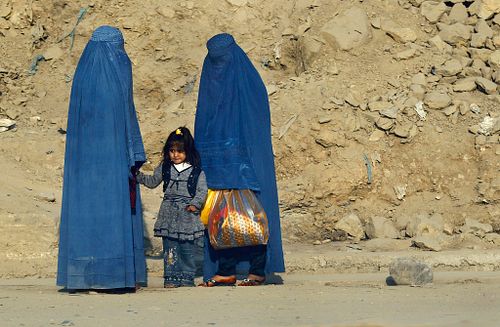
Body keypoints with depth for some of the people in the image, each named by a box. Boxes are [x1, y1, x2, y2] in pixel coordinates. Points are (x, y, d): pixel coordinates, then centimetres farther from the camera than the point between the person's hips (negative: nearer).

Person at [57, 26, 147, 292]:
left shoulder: (81, 75, 9)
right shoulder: (118, 72, -7)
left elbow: (77, 118, 10)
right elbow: (126, 114, -10)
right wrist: (135, 155, -6)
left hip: (83, 156, 6)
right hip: (113, 155, -6)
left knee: (84, 210, 6)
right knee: (118, 209, -1)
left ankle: (81, 276, 6)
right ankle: (118, 274, -3)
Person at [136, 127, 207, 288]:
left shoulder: (196, 171, -1)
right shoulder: (164, 168, 8)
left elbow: (202, 190, -2)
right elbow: (152, 181, 17)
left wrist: (195, 204, -14)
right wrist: (139, 176, 3)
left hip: (188, 214, -2)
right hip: (169, 214, 2)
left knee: (188, 249, 1)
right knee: (170, 248, 2)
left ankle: (187, 277, 10)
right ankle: (171, 278, 7)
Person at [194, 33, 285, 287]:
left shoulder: (249, 84, -4)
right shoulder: (210, 84, 13)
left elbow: (257, 125, -9)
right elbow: (203, 129, 14)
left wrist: (245, 161, -17)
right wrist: (201, 160, 5)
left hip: (244, 160, -5)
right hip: (217, 165, 5)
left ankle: (258, 270, 2)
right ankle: (225, 271, 6)